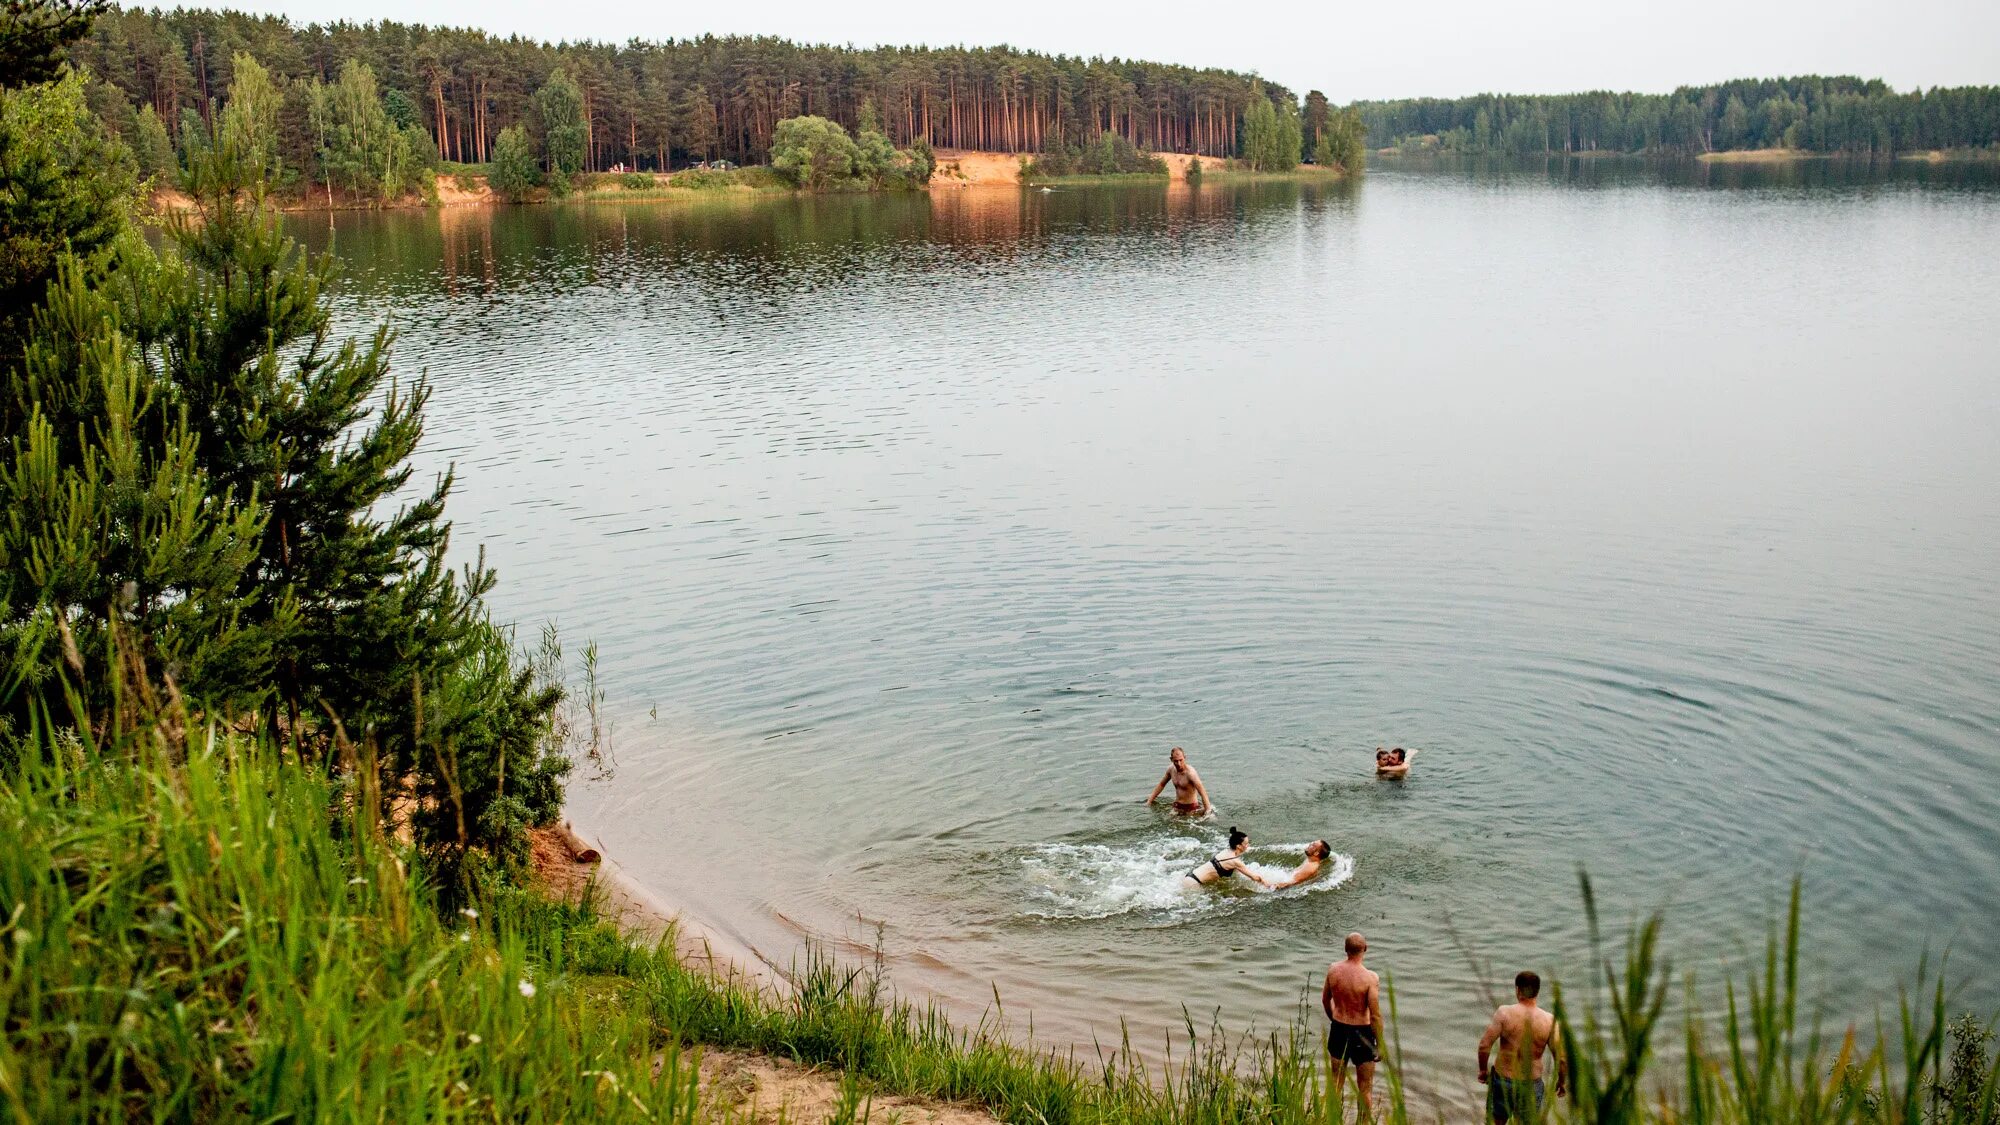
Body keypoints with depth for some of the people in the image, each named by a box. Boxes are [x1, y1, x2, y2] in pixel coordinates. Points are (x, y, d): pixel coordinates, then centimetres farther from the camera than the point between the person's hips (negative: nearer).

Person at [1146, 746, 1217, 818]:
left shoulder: (1190, 772, -24)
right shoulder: (1171, 769, -2)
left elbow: (1203, 793, -29)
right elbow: (1161, 785, 16)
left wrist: (1208, 811, -38)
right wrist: (1149, 801, 15)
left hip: (1191, 808, -5)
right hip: (1177, 807, 6)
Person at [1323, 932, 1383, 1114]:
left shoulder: (1333, 970, -8)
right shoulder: (1370, 978, -22)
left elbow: (1325, 999, 7)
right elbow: (1375, 1016, -19)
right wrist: (1380, 1044, -6)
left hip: (1338, 1030, 4)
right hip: (1361, 1033, -4)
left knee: (1336, 1082, 21)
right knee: (1365, 1087, 12)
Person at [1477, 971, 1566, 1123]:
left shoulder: (1504, 1012, -15)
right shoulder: (1549, 1021, -12)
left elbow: (1484, 1045, -15)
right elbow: (1561, 1058, -9)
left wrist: (1483, 1070, 1)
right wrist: (1562, 1081, 9)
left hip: (1502, 1078, 0)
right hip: (1531, 1085, 0)